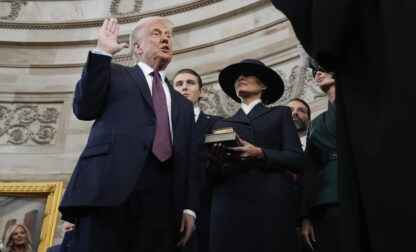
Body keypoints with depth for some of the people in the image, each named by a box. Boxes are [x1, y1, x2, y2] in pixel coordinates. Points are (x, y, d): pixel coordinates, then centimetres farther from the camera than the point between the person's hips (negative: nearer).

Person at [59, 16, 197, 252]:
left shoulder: (183, 104, 28)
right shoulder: (115, 74, 20)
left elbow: (187, 160, 20)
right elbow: (84, 109, 3)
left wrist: (189, 207, 7)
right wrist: (102, 52, 1)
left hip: (163, 196, 3)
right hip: (111, 183, -3)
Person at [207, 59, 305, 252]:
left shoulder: (280, 114, 17)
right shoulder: (222, 124, 23)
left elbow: (297, 160, 4)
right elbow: (215, 176, 15)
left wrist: (260, 154, -12)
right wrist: (214, 161, -8)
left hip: (271, 206, -2)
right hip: (230, 206, 2)